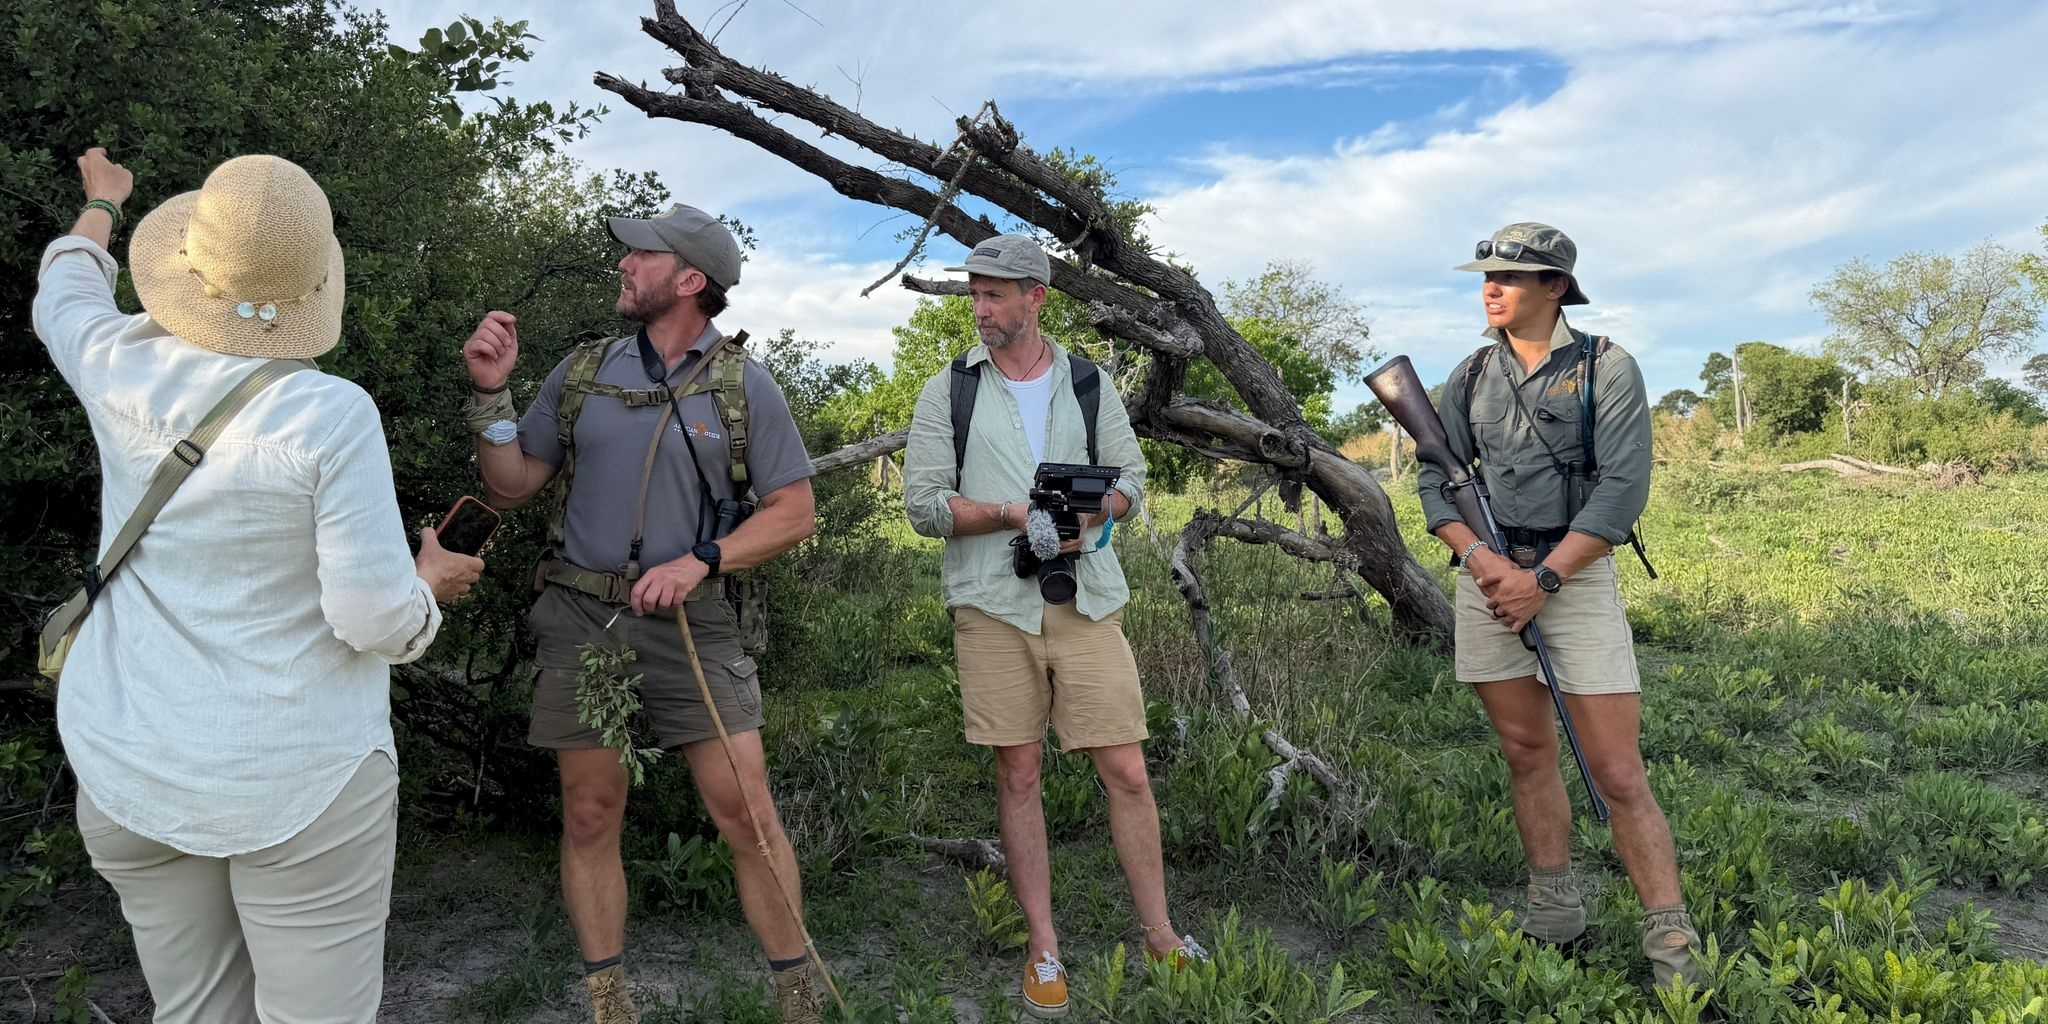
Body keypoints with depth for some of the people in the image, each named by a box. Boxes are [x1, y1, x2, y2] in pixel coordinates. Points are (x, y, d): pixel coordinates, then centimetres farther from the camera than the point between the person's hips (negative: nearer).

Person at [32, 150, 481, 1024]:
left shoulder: (123, 371, -4)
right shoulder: (331, 414, -19)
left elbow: (64, 293, 22)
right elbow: (379, 618, -20)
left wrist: (101, 204, 41)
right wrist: (429, 580, 3)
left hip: (132, 764, 5)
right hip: (297, 775, -5)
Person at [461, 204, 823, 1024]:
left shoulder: (743, 385, -1)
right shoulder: (583, 370, 6)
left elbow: (795, 511, -2)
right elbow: (510, 487, 11)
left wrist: (702, 561, -14)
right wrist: (490, 394, -4)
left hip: (691, 623, -2)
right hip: (581, 617, 3)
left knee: (744, 810, -4)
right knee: (590, 816, 8)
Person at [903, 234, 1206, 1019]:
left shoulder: (1089, 384, 9)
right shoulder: (948, 391, 4)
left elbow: (1130, 480, 9)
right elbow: (924, 505, -1)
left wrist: (1089, 515, -12)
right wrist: (1016, 516, -15)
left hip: (1087, 601, 1)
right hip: (994, 604, -1)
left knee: (1125, 770, 2)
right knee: (1018, 775, 6)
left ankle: (1160, 935, 20)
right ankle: (1044, 950, 19)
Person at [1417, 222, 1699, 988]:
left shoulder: (1608, 370, -4)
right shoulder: (1471, 377, 8)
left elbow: (1622, 490, -12)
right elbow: (1435, 479, 5)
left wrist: (1544, 578, -17)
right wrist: (1480, 556, -12)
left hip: (1576, 576, -4)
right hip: (1489, 578, 4)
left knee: (1618, 773, -5)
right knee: (1528, 755, 11)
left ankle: (1673, 953, 5)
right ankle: (1555, 915, 24)